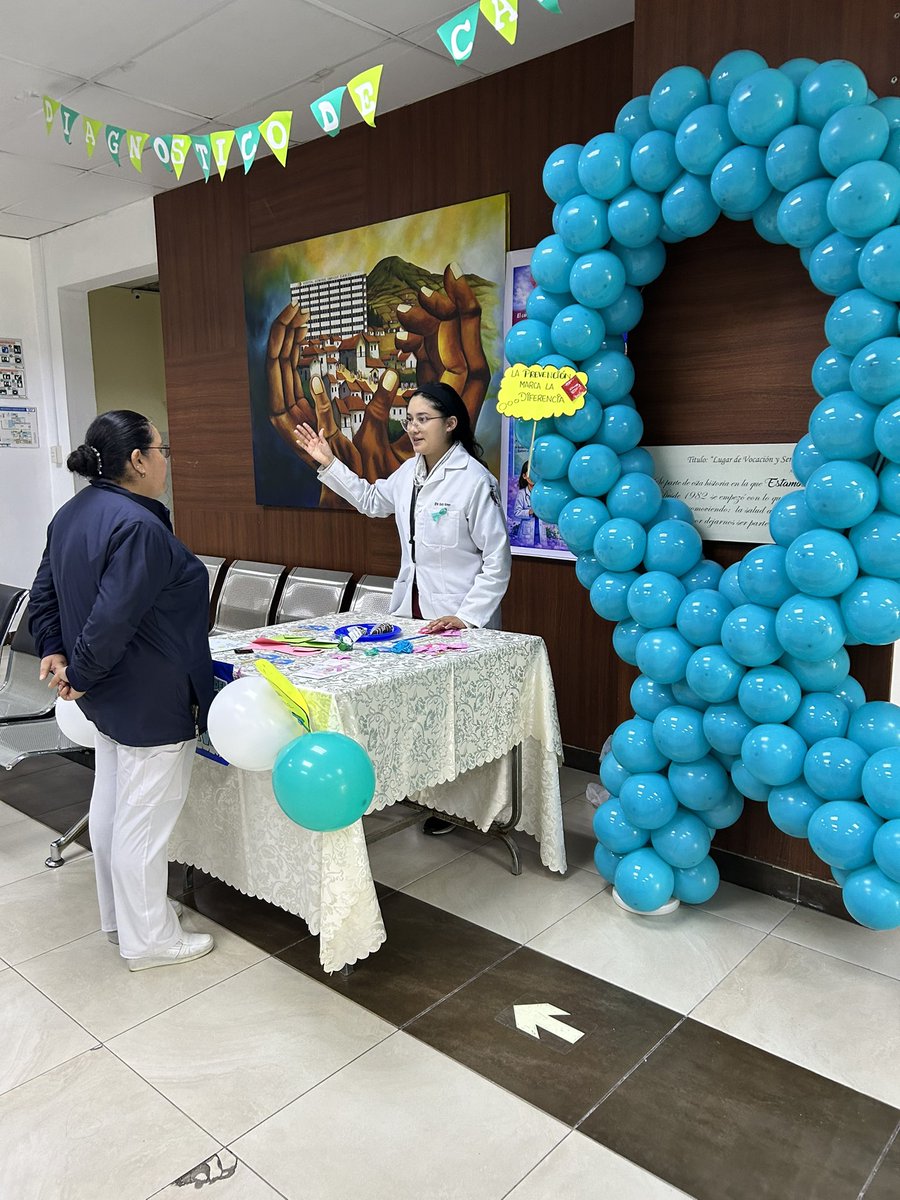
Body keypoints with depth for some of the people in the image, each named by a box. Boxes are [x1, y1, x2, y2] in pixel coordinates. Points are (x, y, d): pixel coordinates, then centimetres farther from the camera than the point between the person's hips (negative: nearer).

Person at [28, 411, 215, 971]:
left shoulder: (74, 513, 7)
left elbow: (44, 593, 14)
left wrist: (53, 650, 9)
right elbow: (111, 620, -29)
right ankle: (149, 940, 20)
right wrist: (83, 677, -15)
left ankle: (120, 914, 39)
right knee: (146, 818, 3)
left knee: (111, 804, 21)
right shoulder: (139, 527, -25)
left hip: (109, 696, 10)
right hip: (152, 699, -10)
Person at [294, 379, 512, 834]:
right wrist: (329, 464, 19)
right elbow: (372, 501, 26)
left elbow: (497, 559, -15)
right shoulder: (410, 472, 7)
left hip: (460, 622, -7)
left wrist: (467, 616, -19)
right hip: (410, 610, 7)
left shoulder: (475, 480, -17)